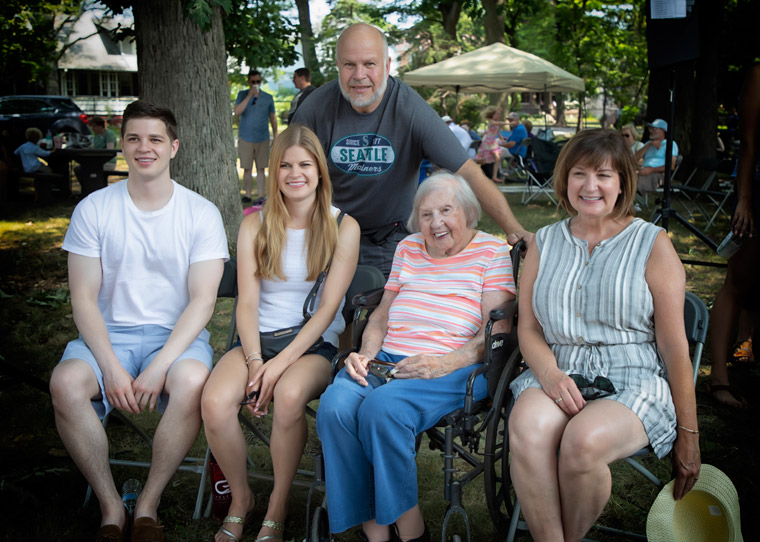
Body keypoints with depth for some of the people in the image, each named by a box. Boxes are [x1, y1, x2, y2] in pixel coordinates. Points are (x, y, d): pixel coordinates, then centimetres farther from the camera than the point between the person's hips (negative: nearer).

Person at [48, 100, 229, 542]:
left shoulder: (202, 214, -1)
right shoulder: (94, 209, 2)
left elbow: (202, 300, -7)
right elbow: (84, 298, -2)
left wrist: (159, 366, -21)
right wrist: (111, 368, -17)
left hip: (176, 335, -1)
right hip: (109, 334, 2)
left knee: (191, 381, -35)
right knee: (66, 383, -30)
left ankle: (148, 506, -11)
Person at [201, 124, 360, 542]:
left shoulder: (343, 227, 1)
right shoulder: (255, 224, 8)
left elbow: (327, 307, -5)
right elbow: (247, 302, 1)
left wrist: (282, 361, -16)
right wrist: (254, 362, -15)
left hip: (316, 343, -2)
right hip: (259, 336, 2)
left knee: (289, 396, -36)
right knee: (215, 402, -28)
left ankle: (277, 507, -10)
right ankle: (240, 498, 1)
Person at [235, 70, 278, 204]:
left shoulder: (268, 97, 7)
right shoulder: (242, 95, 3)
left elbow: (273, 118, 14)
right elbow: (237, 112, -13)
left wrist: (275, 136, 10)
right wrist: (249, 96, -17)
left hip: (262, 139, 1)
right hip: (245, 138, -1)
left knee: (261, 168, 2)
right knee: (247, 169, 1)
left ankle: (261, 196, 6)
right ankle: (247, 195, 9)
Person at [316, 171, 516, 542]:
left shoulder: (492, 252, 6)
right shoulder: (408, 248, 23)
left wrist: (444, 364, -20)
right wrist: (366, 354, 2)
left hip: (453, 368, -5)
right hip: (387, 358, 5)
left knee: (382, 408, -34)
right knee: (334, 406, -26)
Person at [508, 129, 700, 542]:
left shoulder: (652, 244, 3)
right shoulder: (544, 243, 14)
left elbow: (675, 347, 2)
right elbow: (528, 330, 12)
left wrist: (688, 435, 2)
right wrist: (551, 374, -10)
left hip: (634, 382, -2)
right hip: (558, 376, 2)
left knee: (584, 440, -34)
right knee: (526, 429, -32)